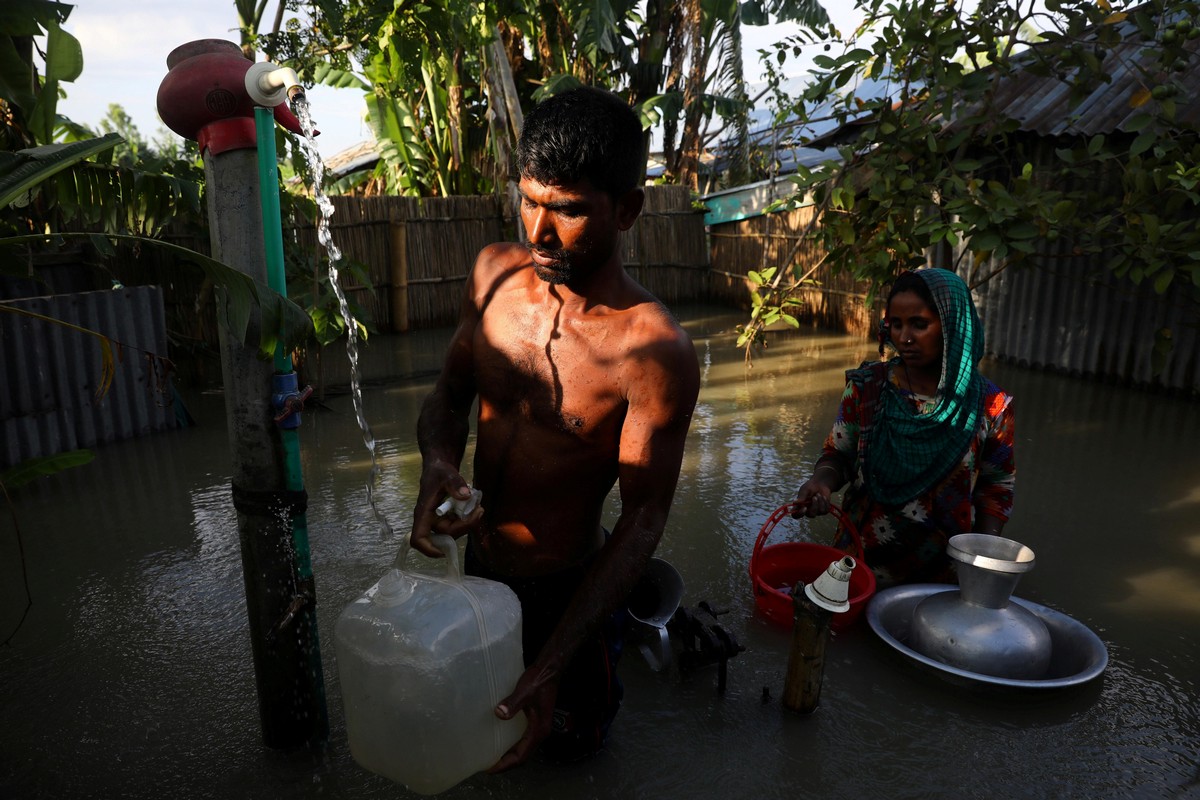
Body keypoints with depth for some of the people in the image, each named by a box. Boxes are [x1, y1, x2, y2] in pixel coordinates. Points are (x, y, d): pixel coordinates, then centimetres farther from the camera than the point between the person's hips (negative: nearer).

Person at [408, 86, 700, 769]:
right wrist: (438, 459, -21)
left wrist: (549, 669, -27)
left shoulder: (655, 351, -28)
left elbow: (643, 519, -23)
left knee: (572, 742, 20)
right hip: (479, 566, 6)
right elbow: (450, 393, 2)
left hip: (564, 587, -5)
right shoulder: (495, 272, -10)